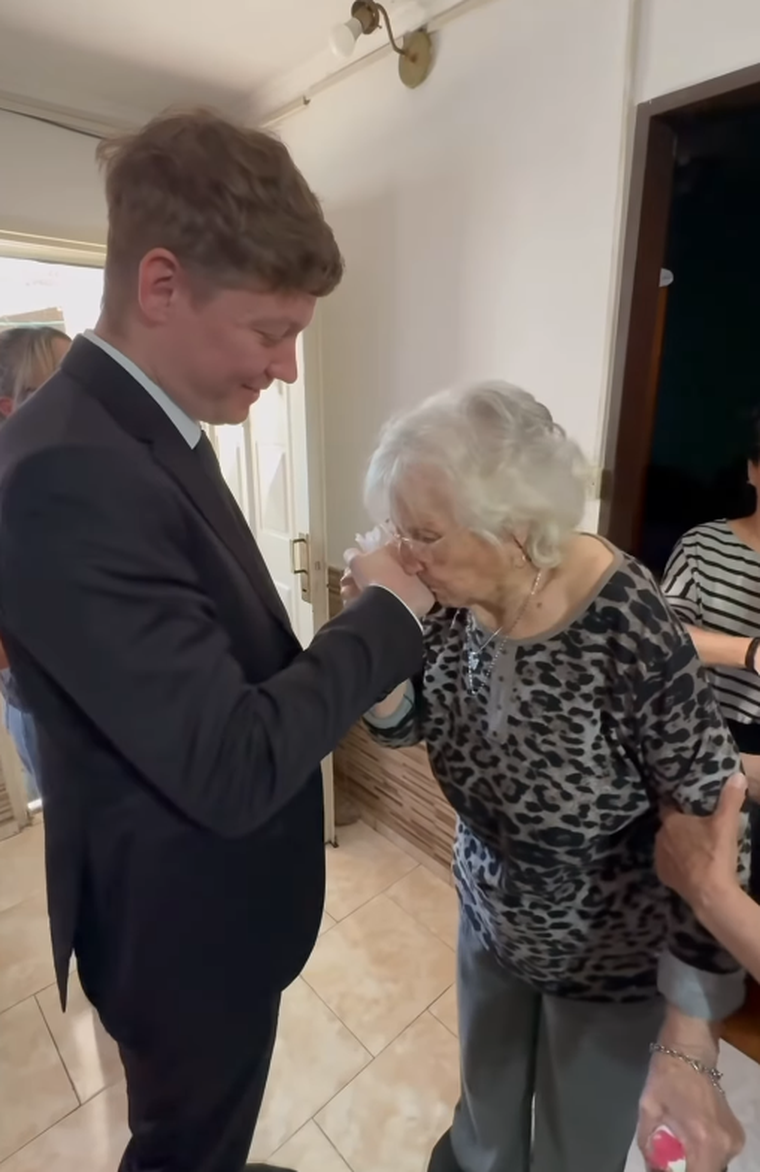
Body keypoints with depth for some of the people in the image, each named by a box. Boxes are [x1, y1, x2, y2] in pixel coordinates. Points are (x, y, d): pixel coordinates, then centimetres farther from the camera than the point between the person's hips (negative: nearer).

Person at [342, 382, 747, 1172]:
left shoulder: (628, 632, -34)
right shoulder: (455, 596, -18)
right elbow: (404, 728, -5)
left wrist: (687, 1048, -17)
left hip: (614, 956, -4)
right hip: (491, 916, 4)